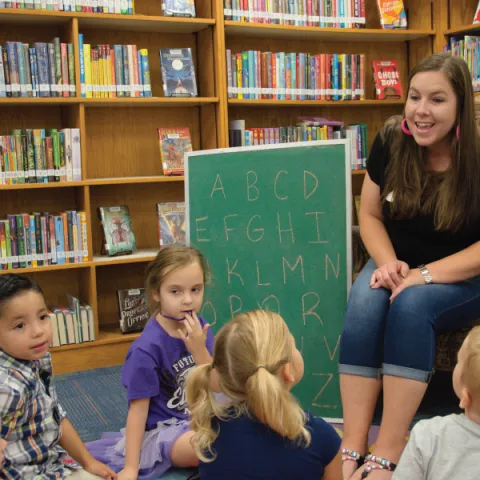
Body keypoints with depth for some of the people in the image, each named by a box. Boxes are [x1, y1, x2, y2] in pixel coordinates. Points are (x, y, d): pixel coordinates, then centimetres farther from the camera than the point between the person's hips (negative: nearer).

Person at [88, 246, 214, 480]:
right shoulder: (147, 348, -23)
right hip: (162, 429, -7)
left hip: (199, 419, 7)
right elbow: (138, 409, -17)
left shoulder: (199, 328, -7)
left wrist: (198, 349, -24)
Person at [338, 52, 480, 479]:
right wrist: (387, 263, -16)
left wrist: (425, 275, -27)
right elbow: (370, 215, 3)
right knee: (363, 305, -29)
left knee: (411, 305, -35)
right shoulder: (390, 142, -6)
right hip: (399, 265, 3)